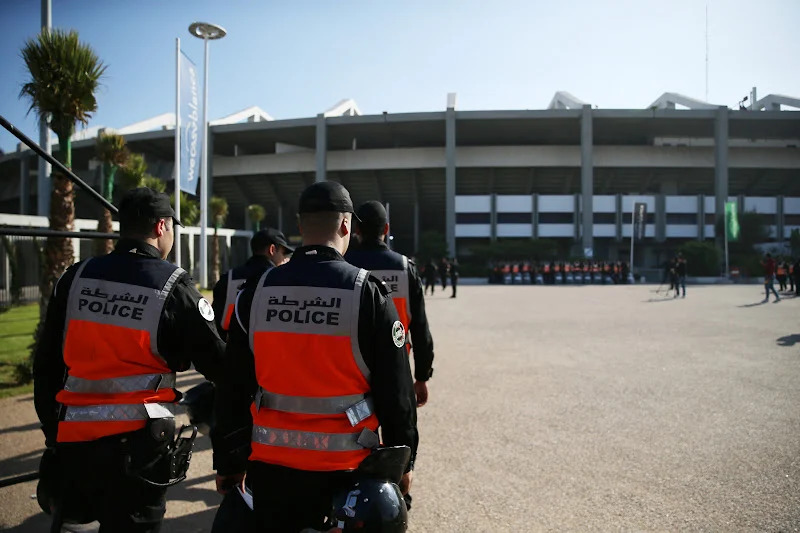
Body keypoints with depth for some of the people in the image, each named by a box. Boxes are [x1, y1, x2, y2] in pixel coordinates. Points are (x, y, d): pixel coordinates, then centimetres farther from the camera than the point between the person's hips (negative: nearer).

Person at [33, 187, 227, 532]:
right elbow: (217, 363, -7)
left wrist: (52, 428, 18)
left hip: (73, 438, 4)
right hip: (136, 442, -4)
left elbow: (47, 364, 9)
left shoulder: (75, 278, 3)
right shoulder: (173, 287, -10)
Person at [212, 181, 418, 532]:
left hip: (271, 464, 3)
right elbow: (396, 390, -8)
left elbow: (232, 389, 0)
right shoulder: (368, 293, -13)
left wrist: (229, 462, 11)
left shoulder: (256, 292, -5)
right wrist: (403, 461, 5)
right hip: (344, 466, -2)